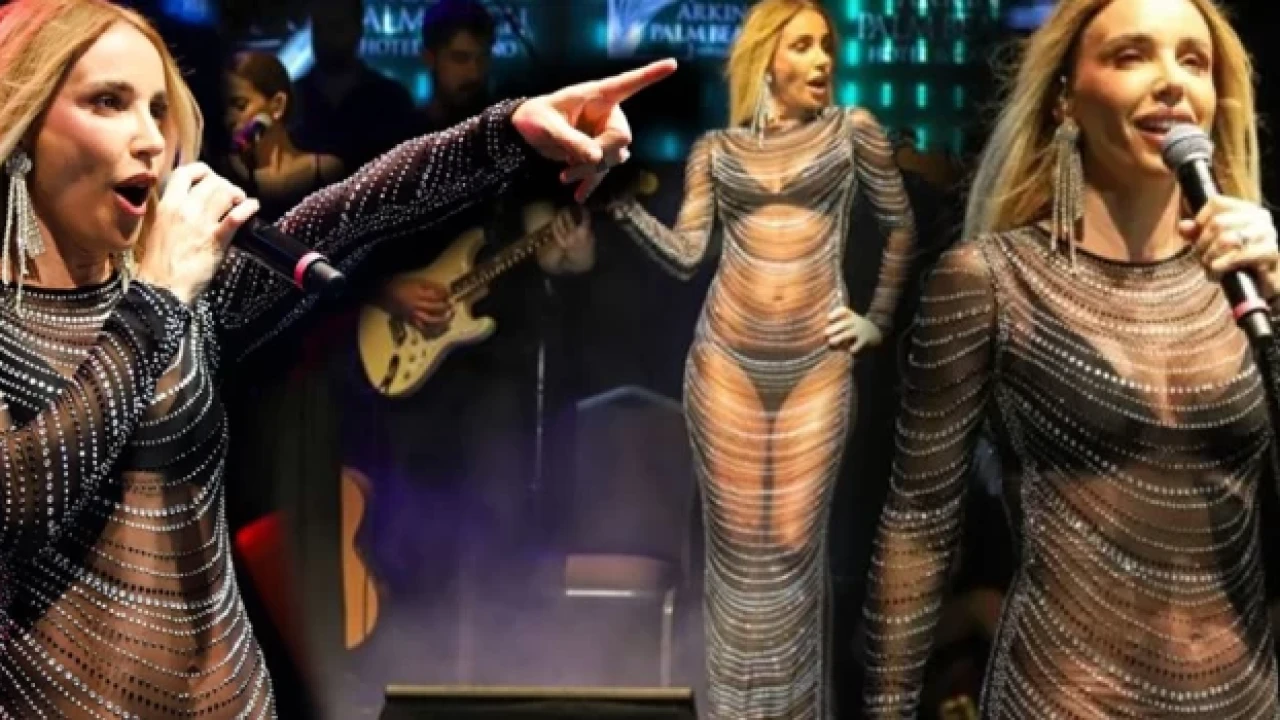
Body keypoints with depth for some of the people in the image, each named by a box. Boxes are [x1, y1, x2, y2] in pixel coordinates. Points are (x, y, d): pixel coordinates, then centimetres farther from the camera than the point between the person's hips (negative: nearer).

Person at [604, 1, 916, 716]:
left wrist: (878, 320, 10)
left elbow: (902, 227, 13)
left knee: (794, 542, -1)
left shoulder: (852, 129, 5)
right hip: (725, 363, 1)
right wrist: (619, 197, -9)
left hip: (817, 367, -1)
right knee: (737, 537, 5)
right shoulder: (715, 149, 7)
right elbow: (685, 255, 1)